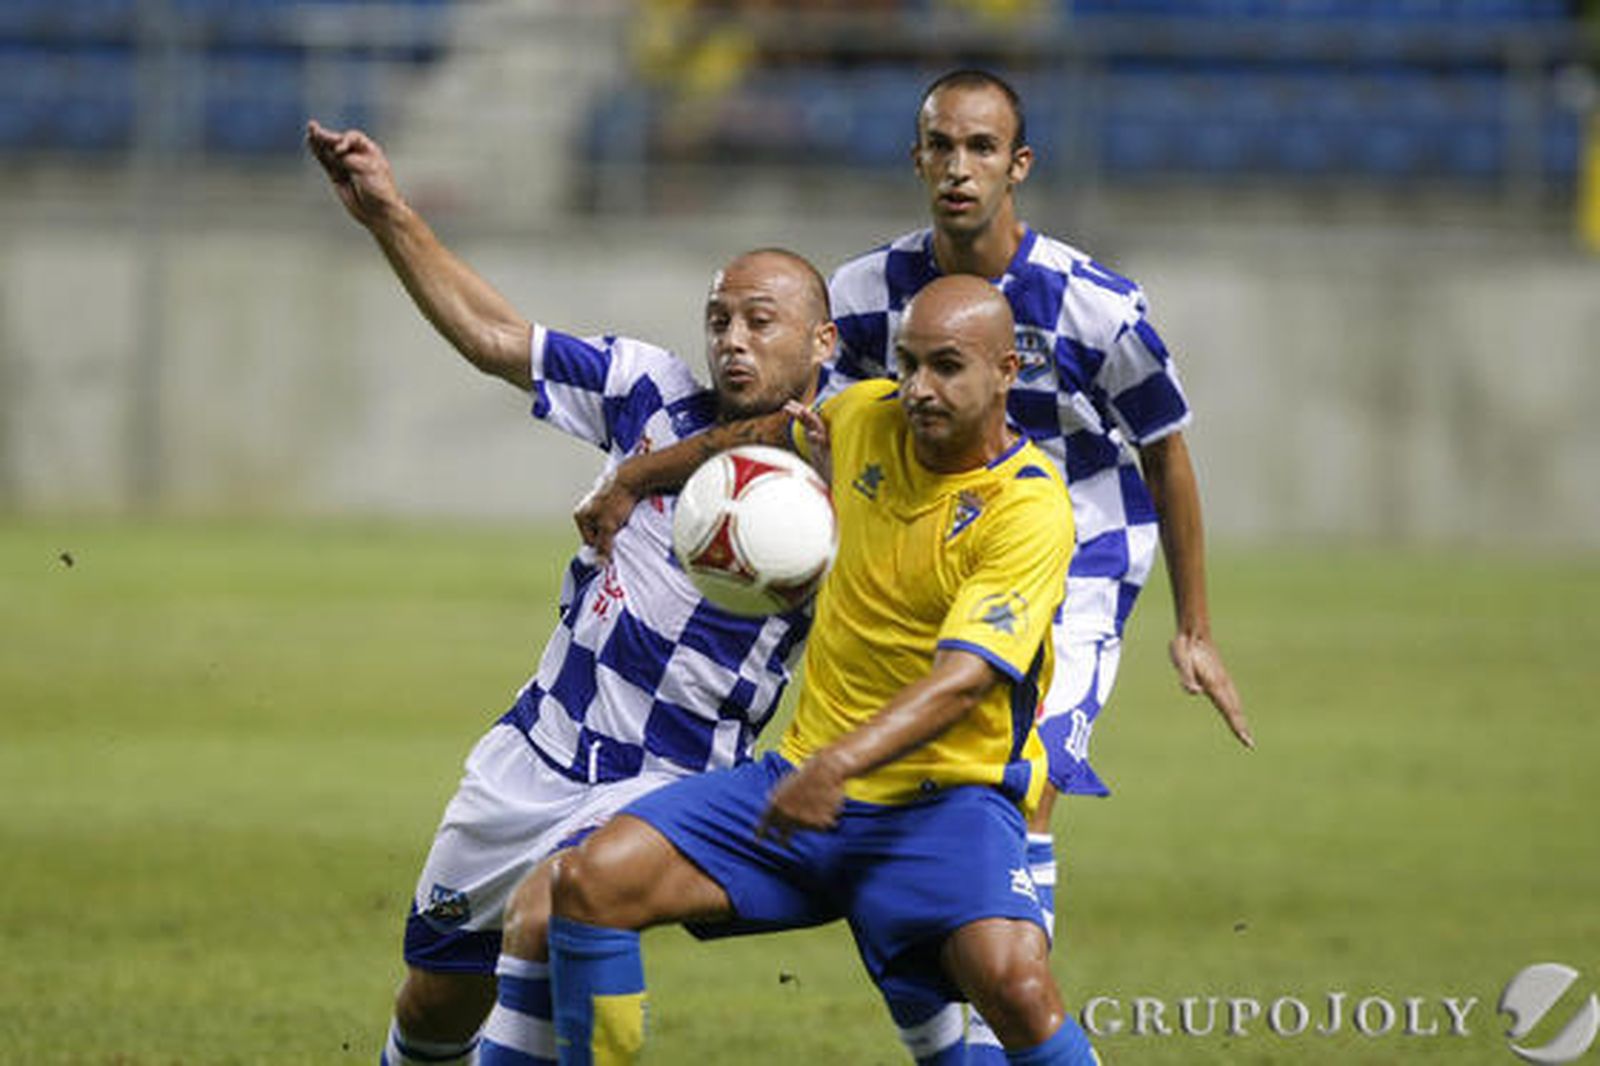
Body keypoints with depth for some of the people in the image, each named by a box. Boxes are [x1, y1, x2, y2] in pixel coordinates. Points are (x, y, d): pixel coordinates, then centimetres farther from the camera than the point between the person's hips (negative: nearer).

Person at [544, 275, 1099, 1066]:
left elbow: (962, 681, -27)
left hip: (946, 794, -6)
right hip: (805, 777, 6)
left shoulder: (1029, 509, -16)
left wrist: (840, 764, -41)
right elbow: (780, 430, 30)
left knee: (1012, 983, -33)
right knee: (589, 881, -14)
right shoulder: (865, 418, 3)